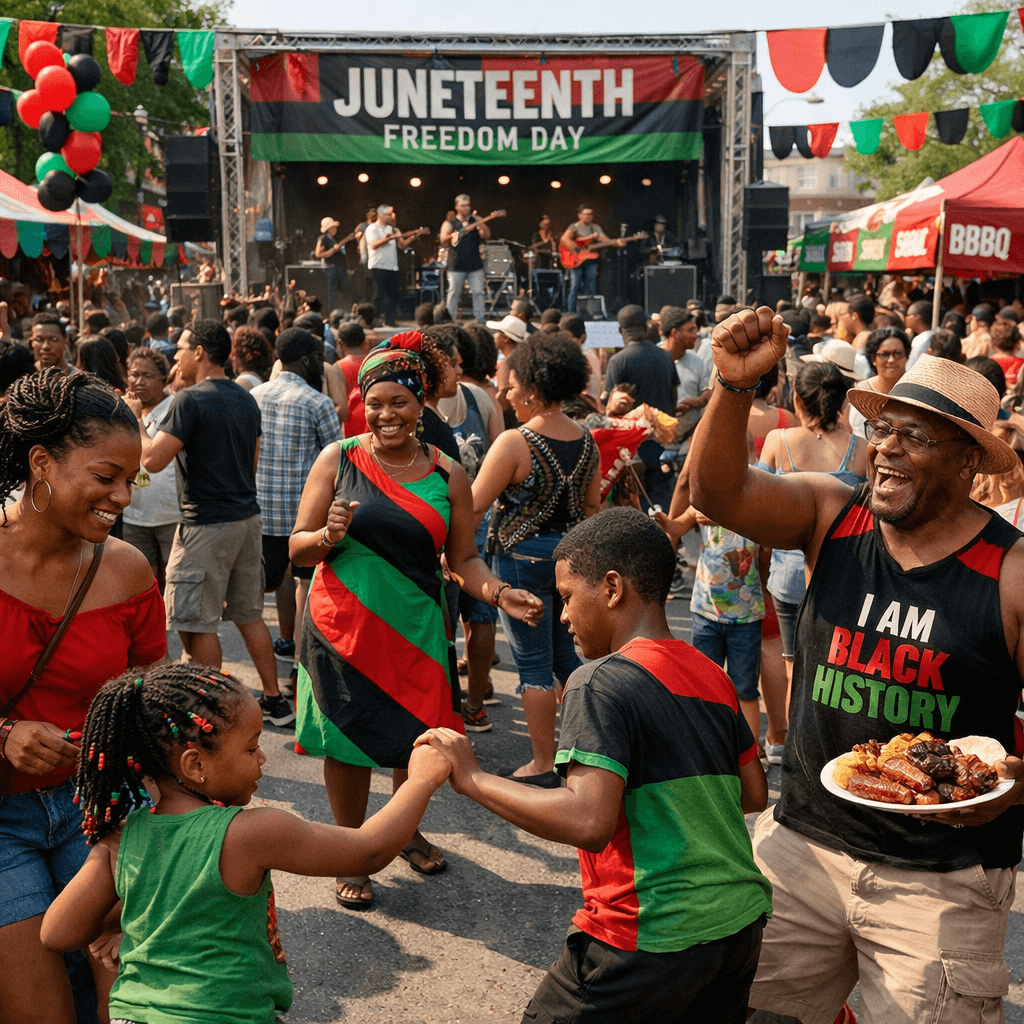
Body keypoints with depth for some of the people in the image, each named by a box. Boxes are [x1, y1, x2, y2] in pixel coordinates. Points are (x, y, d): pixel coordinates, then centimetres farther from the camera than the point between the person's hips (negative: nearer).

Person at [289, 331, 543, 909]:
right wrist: (328, 537, -22)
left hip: (416, 631, 2)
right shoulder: (338, 460, -2)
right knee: (348, 741, 6)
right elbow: (297, 548, 0)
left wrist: (500, 593, -14)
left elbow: (463, 560, 5)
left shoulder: (447, 476, 2)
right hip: (343, 629, -1)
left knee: (420, 741, 10)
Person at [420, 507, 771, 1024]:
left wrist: (471, 778, -16)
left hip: (654, 939, -7)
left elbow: (588, 821, -26)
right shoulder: (713, 676, 8)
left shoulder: (602, 681, -15)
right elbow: (754, 794, 13)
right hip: (742, 923, 8)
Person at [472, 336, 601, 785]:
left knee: (534, 663, 3)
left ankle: (542, 764, 11)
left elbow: (474, 505, -15)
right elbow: (592, 505, 10)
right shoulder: (586, 440, 1)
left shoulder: (514, 443, -19)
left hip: (523, 557, -7)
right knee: (567, 654, 19)